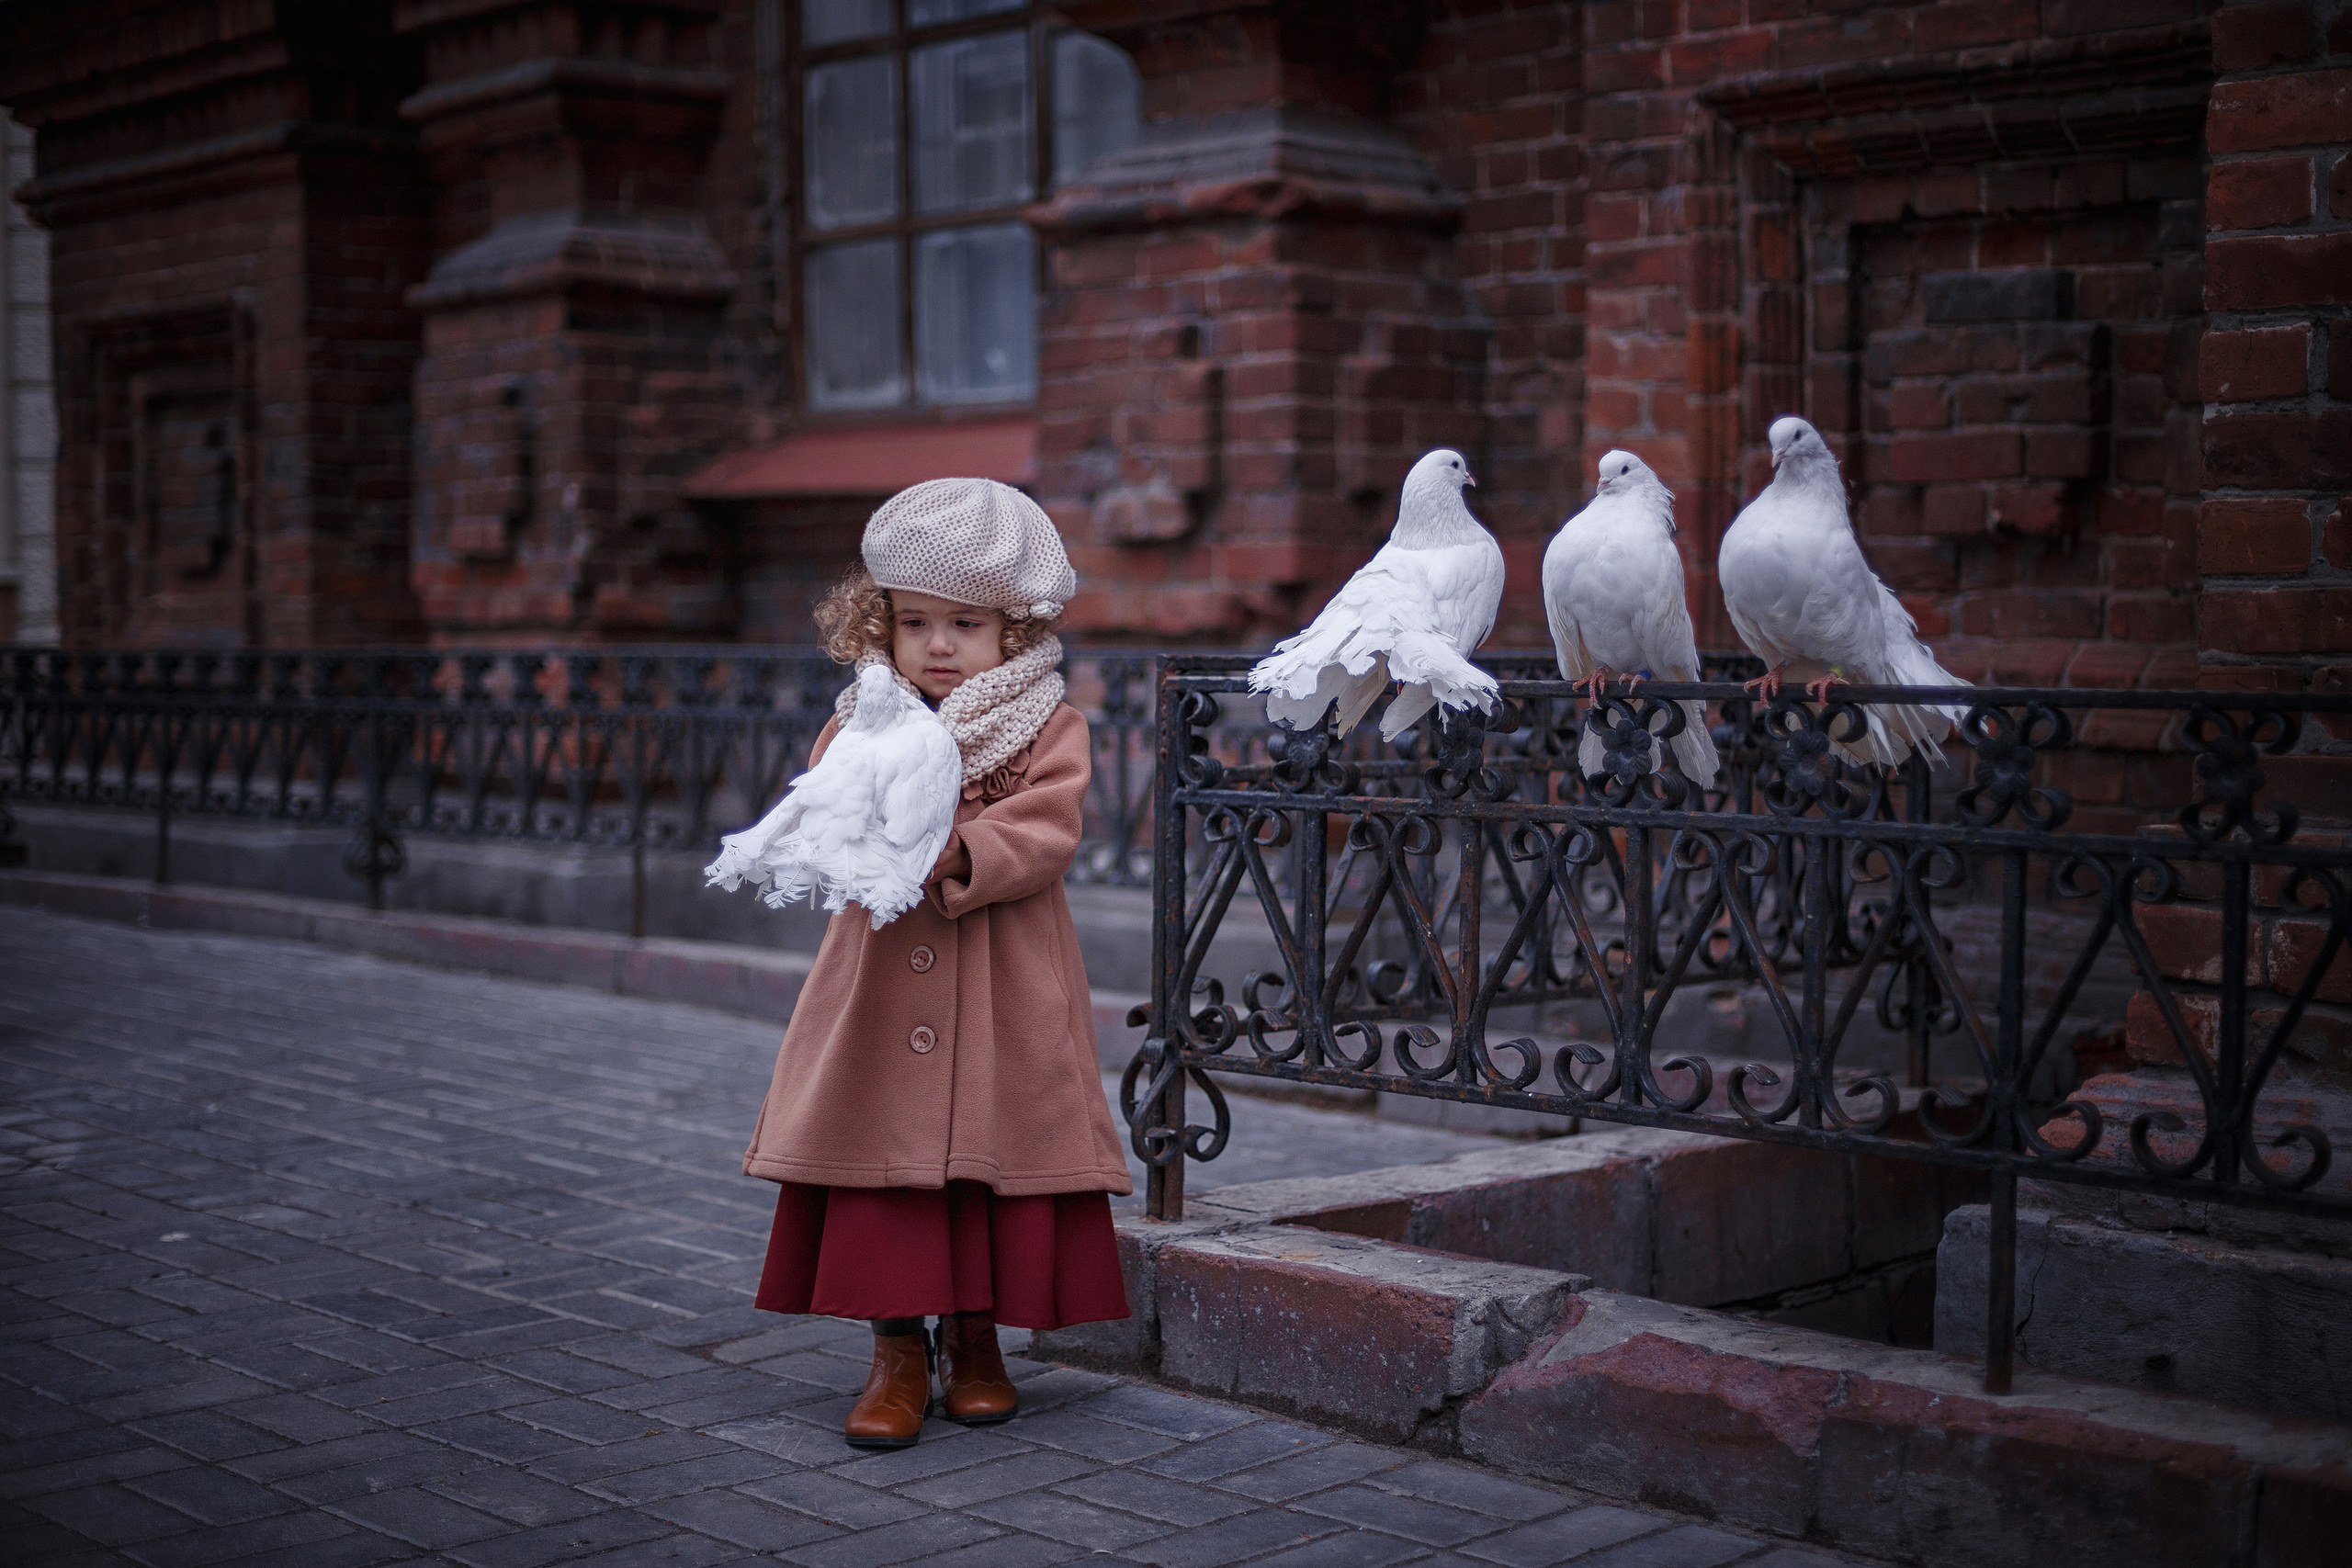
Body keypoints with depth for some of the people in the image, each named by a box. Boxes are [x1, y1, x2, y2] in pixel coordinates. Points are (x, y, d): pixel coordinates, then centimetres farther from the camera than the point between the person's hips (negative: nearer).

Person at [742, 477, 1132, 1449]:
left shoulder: (1050, 731, -1)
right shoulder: (859, 724, 7)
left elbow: (1042, 836, -13)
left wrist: (960, 856, -29)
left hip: (1005, 1002, -1)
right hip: (881, 985, 2)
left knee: (994, 1159, 5)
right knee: (879, 1158, 0)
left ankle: (975, 1343, 23)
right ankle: (897, 1353, 13)